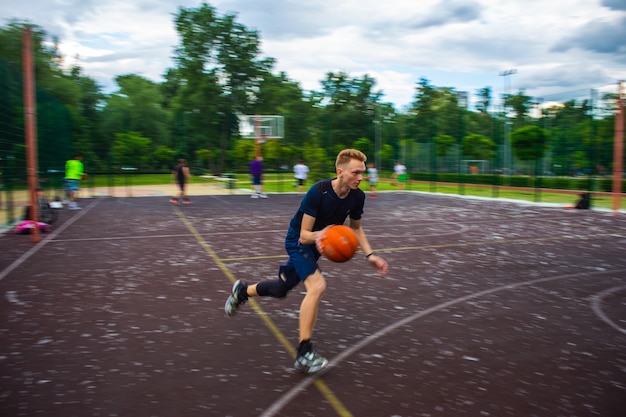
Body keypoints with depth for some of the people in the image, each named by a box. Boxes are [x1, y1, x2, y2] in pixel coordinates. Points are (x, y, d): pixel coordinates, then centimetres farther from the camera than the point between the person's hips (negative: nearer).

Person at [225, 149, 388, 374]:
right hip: (298, 241, -7)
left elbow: (356, 228, 4)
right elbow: (304, 236, -28)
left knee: (280, 289, 19)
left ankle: (242, 291, 50)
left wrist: (369, 255, -7)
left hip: (316, 244, 7)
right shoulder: (318, 192, -32)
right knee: (317, 286, -29)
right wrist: (317, 236, -50)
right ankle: (304, 353, -16)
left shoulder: (357, 196, -14)